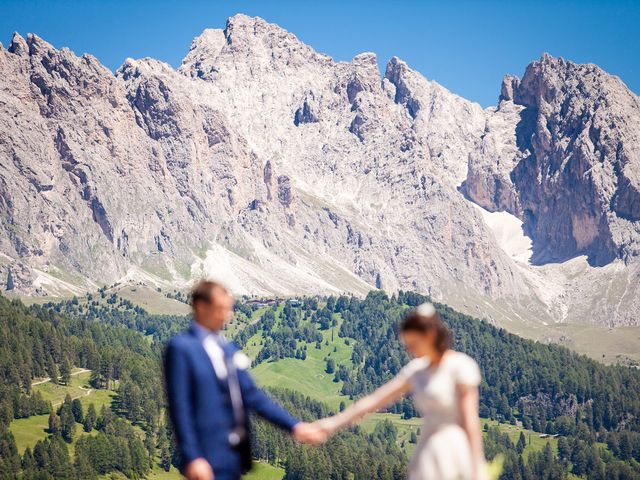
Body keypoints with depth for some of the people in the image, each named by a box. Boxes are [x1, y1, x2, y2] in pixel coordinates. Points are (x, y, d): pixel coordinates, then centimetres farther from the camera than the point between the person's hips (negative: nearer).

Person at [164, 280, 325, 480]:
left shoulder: (229, 348, 13)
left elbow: (252, 395, 12)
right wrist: (193, 458, -19)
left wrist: (294, 426, 4)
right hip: (207, 463, -7)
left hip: (234, 456, 7)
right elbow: (180, 407, -13)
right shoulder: (180, 347, -8)